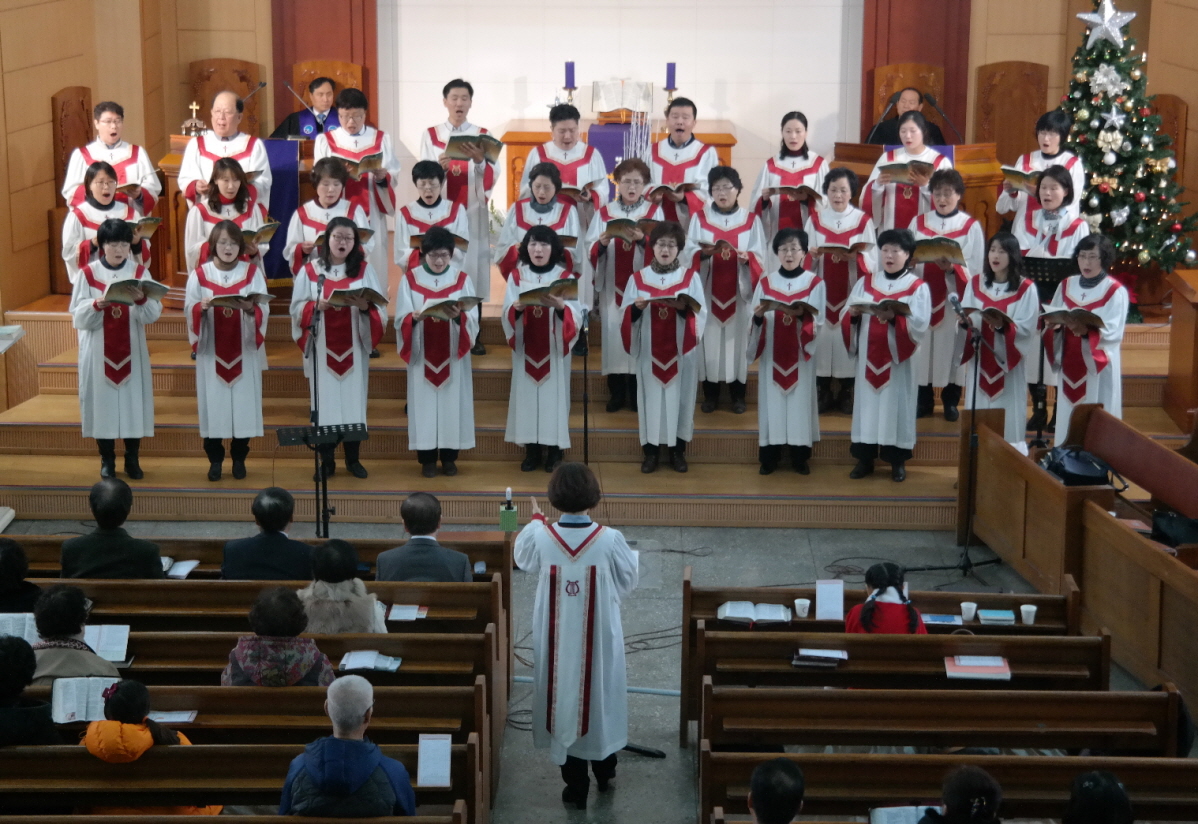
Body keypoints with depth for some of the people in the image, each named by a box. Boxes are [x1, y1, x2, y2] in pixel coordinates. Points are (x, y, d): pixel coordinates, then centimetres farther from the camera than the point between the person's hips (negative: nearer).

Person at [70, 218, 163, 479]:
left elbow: (153, 315, -6)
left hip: (132, 350, 1)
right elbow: (78, 316, -5)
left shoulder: (140, 272, 2)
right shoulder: (88, 274, -1)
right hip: (98, 352, -1)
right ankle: (107, 460, 15)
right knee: (102, 400, 3)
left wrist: (141, 300, -26)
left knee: (133, 400, 3)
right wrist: (97, 305, -24)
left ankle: (132, 459, 15)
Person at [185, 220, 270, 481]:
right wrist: (201, 307, -24)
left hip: (244, 351, 0)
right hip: (211, 351, 0)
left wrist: (250, 308, -25)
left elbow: (264, 311, -4)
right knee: (213, 402, 1)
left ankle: (239, 458, 14)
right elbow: (189, 311, -3)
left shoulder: (253, 272, 1)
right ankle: (215, 459, 12)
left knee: (243, 402, 2)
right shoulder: (199, 274, 1)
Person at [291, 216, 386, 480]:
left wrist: (365, 306, -23)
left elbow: (380, 309, -2)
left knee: (353, 398, 3)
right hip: (322, 348, -1)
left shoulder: (364, 269, 4)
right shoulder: (310, 270, 2)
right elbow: (297, 308, 0)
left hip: (353, 348, 1)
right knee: (325, 400, 1)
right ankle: (326, 460, 9)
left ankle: (352, 458, 13)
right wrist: (317, 305, -18)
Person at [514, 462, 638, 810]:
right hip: (600, 638, 0)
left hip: (558, 641, 0)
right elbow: (629, 582, -4)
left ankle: (575, 785, 18)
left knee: (565, 701, 13)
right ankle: (604, 772, 37)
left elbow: (523, 559, 8)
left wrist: (535, 519, 24)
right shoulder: (610, 540, -19)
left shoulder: (539, 537, -16)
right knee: (601, 698, 20)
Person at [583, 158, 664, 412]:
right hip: (613, 287, 1)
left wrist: (644, 240, -22)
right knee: (614, 333, 0)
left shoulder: (654, 212, 5)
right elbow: (589, 249, 2)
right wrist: (603, 241, -18)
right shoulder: (604, 213, 8)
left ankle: (638, 395, 6)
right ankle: (617, 393, 8)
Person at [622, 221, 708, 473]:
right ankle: (651, 451, 9)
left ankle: (678, 451, 12)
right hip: (649, 351, 0)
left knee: (680, 396, 3)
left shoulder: (691, 277, 2)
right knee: (651, 396, 2)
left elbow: (700, 314, -4)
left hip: (681, 352, 0)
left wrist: (684, 308, -24)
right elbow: (626, 316, 2)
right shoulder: (638, 278, 4)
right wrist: (636, 307, -19)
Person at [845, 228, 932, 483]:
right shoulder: (865, 283, 9)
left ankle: (898, 461, 9)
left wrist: (894, 317, -27)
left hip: (898, 358, -3)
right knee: (868, 402, 4)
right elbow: (850, 317, 6)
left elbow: (920, 325, -12)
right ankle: (865, 459, 11)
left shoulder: (918, 287, -1)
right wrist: (853, 314, -17)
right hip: (869, 356, 3)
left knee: (896, 404, 0)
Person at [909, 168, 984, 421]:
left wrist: (952, 267, -21)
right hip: (924, 295, 2)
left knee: (952, 346, 1)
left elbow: (975, 267, -3)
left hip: (955, 297, -2)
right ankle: (924, 400, 13)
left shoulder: (971, 227, 2)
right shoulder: (918, 223, 10)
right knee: (923, 345, 2)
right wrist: (916, 261, -17)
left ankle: (951, 401, 12)